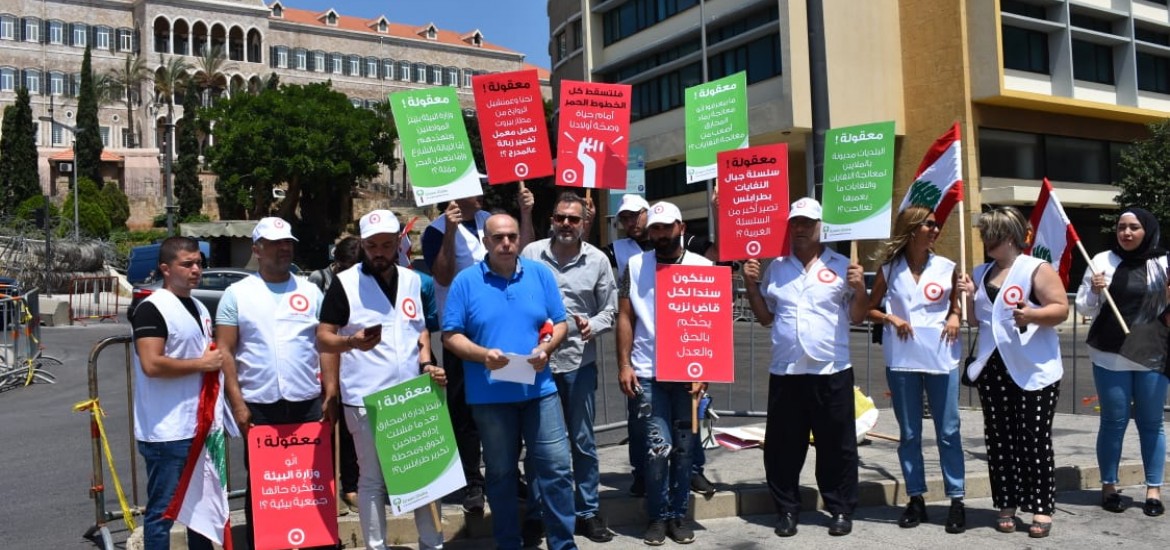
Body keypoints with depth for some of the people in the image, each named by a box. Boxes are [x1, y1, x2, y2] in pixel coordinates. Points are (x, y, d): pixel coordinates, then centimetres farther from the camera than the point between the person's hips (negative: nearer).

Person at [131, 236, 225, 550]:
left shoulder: (199, 308, 15)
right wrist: (202, 363, -15)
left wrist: (217, 358, 9)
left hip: (204, 426, 9)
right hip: (168, 433, -9)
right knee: (162, 511, 2)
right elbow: (151, 364, -23)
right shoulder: (152, 309, -12)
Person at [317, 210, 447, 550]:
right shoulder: (345, 283, -4)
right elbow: (323, 338, -4)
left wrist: (427, 362, 2)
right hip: (366, 399, -4)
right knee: (372, 479, 6)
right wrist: (352, 342, -25)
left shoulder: (412, 280, 11)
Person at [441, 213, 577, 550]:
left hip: (539, 389, 2)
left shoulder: (540, 274, 5)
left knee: (556, 467, 2)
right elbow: (451, 336, -3)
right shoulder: (466, 281, -2)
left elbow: (559, 323, 8)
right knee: (501, 473, 11)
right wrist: (482, 354, -20)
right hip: (490, 395, -1)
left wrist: (546, 348, -12)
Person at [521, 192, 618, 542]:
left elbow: (610, 309, 5)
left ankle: (587, 512, 23)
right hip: (536, 360, 0)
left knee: (583, 441, 9)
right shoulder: (531, 254, -2)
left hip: (579, 362, 1)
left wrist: (593, 325, -15)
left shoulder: (597, 260, 2)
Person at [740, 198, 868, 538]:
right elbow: (764, 317, 15)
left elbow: (857, 317, 4)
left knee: (837, 446, 6)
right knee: (783, 446, 7)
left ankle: (841, 510, 18)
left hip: (831, 371, -2)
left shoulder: (840, 265, 4)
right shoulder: (775, 268, 12)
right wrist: (751, 285, 3)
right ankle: (787, 510, 20)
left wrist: (859, 289, -13)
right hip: (785, 372, 3)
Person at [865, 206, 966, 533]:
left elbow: (956, 305, 16)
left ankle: (956, 500, 12)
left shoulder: (946, 267, 5)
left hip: (941, 357, 0)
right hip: (902, 360, 0)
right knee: (909, 433, 8)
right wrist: (890, 318, -9)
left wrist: (955, 318, -5)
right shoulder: (889, 269, 2)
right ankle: (916, 499, 19)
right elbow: (869, 309, 9)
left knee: (948, 432, 3)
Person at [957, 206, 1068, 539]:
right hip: (992, 370, 6)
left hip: (1034, 371, -6)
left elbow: (1061, 309, -11)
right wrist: (969, 297, -1)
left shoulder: (1037, 269, -6)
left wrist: (1032, 315, -28)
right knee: (999, 440, 8)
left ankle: (1041, 509, 7)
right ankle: (1007, 506, 17)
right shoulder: (981, 273, 13)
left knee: (1034, 441, -1)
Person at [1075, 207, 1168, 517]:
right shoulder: (1102, 261, 1)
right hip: (1110, 356, -1)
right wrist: (1094, 291, -16)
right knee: (1113, 421, 5)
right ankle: (1109, 486, 14)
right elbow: (1083, 309, 3)